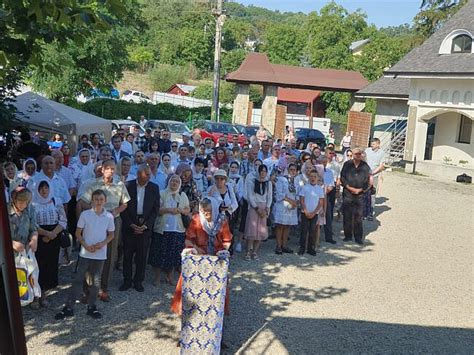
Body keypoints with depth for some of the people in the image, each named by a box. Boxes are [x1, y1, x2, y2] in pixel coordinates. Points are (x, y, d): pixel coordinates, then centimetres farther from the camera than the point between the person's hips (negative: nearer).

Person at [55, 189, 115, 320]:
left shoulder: (109, 216, -3)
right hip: (85, 253, -1)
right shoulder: (85, 214, -6)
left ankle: (91, 307, 24)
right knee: (78, 280, 0)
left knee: (94, 281, 12)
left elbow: (111, 235, 6)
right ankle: (68, 307, 9)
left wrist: (103, 243, -12)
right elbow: (78, 233, -1)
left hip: (100, 254, 1)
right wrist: (86, 245, -14)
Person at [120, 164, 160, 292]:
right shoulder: (128, 185, -3)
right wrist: (131, 224, -9)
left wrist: (146, 225, -7)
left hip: (145, 227, 1)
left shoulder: (154, 188, 2)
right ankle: (127, 281, 20)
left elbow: (155, 209, 2)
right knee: (127, 254, 6)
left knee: (142, 255, 6)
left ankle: (138, 281, 19)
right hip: (129, 225, -1)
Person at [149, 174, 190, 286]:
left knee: (174, 254, 6)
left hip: (177, 229, 3)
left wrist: (180, 210, -9)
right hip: (162, 228, -2)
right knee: (160, 253, 2)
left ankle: (169, 276, 22)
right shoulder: (162, 194, 1)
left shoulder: (183, 195, 11)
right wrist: (168, 210, -18)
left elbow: (188, 210, 10)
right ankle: (157, 277, 14)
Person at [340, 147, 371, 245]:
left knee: (358, 216, 2)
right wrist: (350, 188, -10)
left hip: (360, 194, 1)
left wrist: (360, 189, -5)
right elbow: (342, 178, 0)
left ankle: (358, 237, 10)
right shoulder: (347, 164, 2)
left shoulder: (365, 166, 5)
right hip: (347, 193, 0)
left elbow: (367, 179, 6)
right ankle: (348, 235, 13)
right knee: (347, 215, 2)